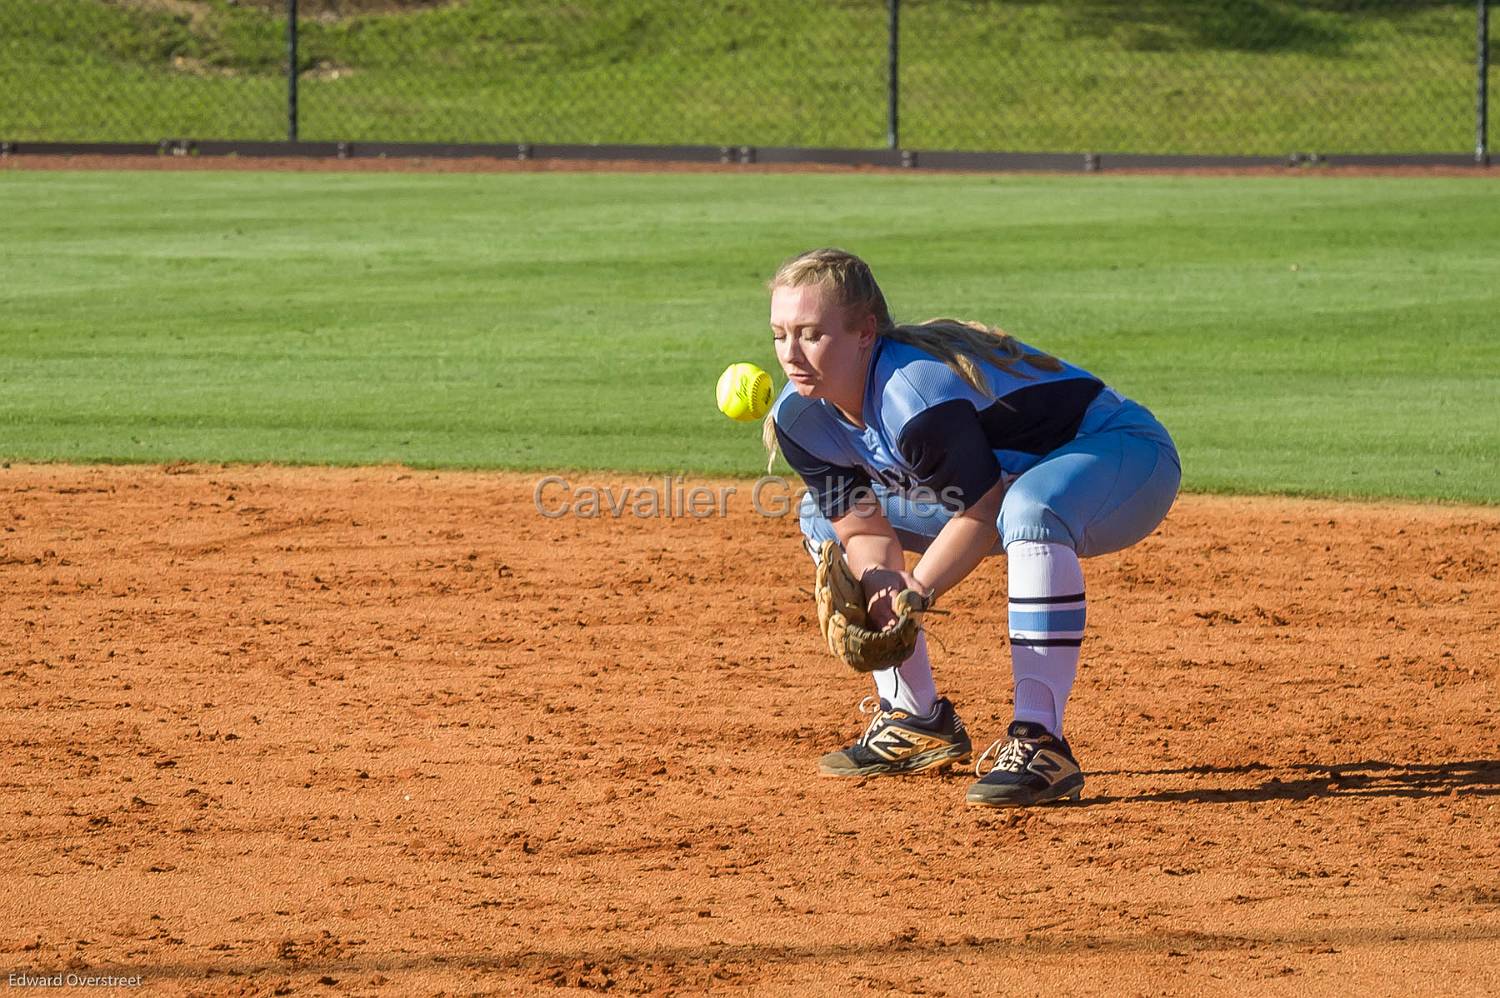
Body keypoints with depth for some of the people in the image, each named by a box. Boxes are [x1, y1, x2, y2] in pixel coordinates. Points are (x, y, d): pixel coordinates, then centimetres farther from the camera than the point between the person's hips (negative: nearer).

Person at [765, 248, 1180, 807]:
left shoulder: (913, 393, -34)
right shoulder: (802, 417, -9)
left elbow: (985, 511, -28)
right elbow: (866, 528, -8)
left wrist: (913, 593, -33)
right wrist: (876, 580, -30)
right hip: (1004, 479, 9)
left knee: (1029, 511, -44)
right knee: (823, 517, 9)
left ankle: (1039, 742, -39)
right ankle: (918, 721, 13)